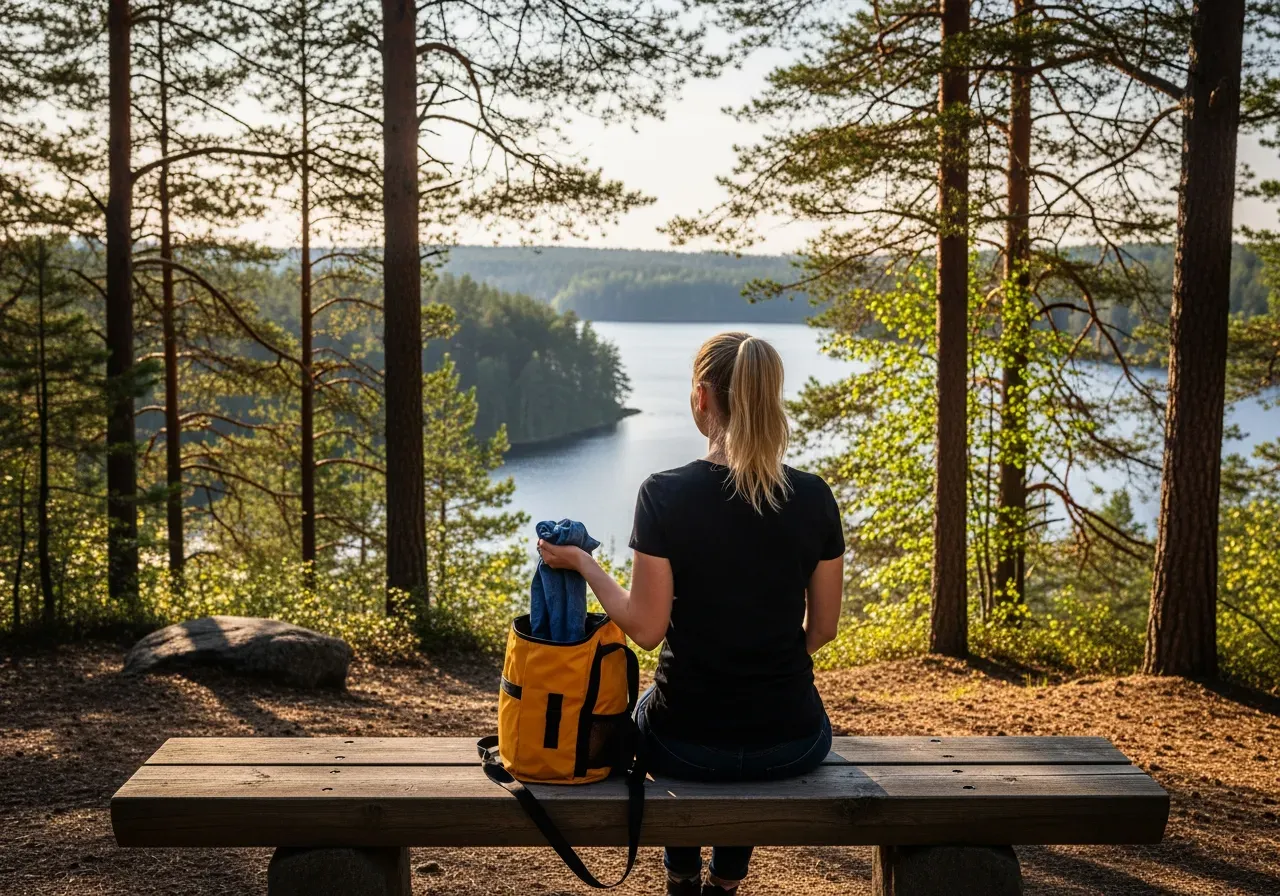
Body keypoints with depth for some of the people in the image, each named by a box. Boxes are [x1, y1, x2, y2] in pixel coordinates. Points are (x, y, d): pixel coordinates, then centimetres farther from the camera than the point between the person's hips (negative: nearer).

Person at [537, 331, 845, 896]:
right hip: (793, 744, 2)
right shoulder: (813, 497, -7)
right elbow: (822, 628, 1)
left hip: (688, 743, -2)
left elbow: (645, 629, -13)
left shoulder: (665, 494, -16)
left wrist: (582, 564, 0)